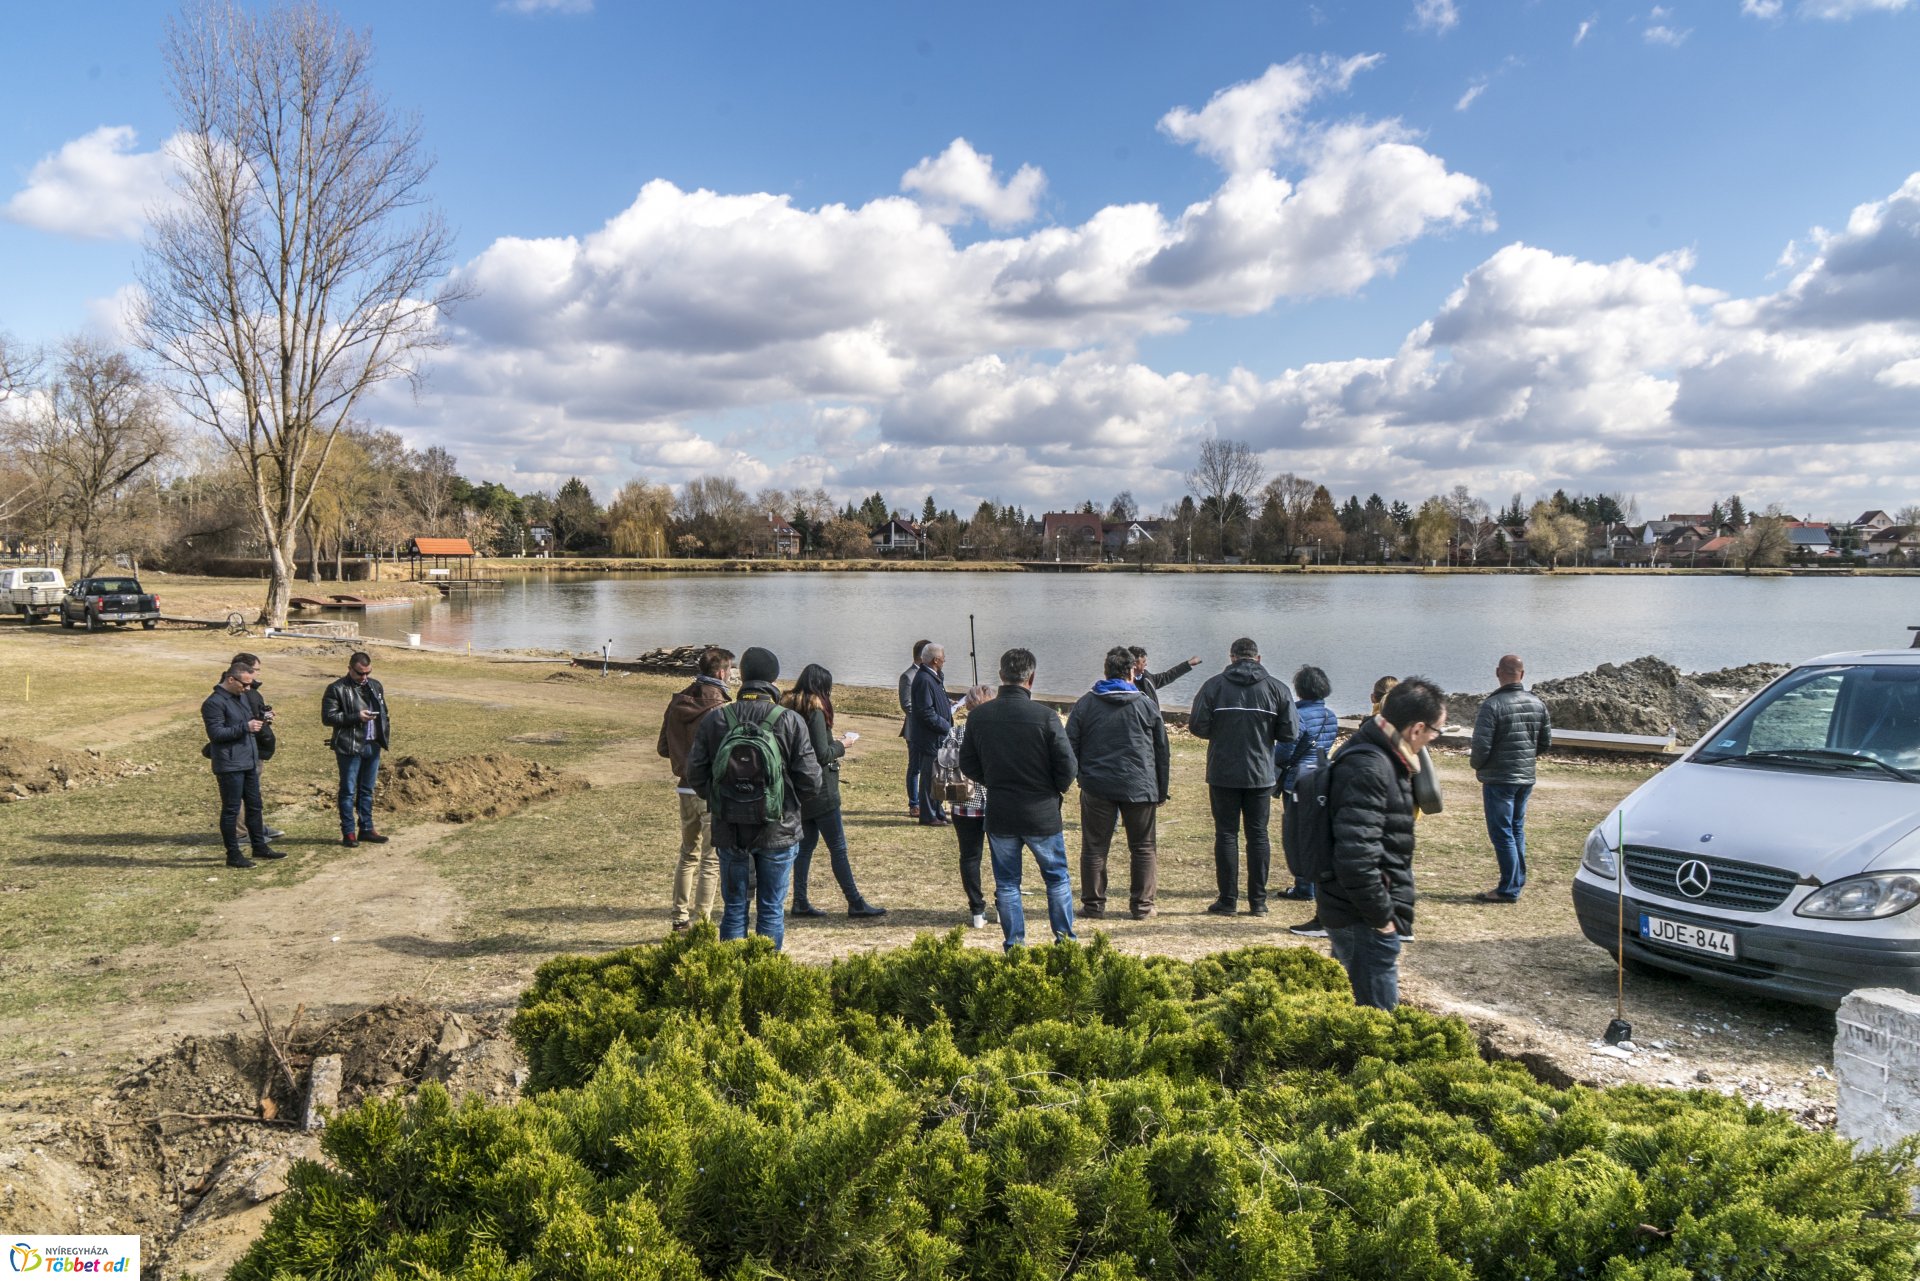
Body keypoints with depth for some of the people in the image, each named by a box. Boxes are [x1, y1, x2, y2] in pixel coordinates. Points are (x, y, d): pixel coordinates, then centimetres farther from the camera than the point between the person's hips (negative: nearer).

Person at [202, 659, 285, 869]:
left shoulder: (242, 696, 15)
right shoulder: (214, 703, -14)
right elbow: (215, 733, -20)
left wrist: (258, 723, 6)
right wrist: (245, 727, -24)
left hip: (249, 762, 9)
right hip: (229, 765, -9)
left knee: (254, 805, 15)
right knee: (231, 809, -1)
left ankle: (259, 846, 26)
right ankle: (233, 855, 6)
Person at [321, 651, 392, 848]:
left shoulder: (375, 686, 12)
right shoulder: (337, 689, -7)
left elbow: (383, 710, 24)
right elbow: (328, 716, -13)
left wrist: (385, 729, 8)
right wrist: (356, 717, -20)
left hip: (373, 746, 6)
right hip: (349, 748, -6)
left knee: (367, 790, 13)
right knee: (348, 791, 1)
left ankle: (366, 829, 22)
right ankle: (348, 832, 8)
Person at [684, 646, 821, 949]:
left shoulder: (714, 720, -4)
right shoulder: (790, 722, -9)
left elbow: (695, 776, -1)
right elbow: (810, 780, -8)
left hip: (729, 831, 2)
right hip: (778, 832, -2)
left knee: (734, 909, 13)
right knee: (771, 909, 8)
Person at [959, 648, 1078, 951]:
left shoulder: (978, 716, -6)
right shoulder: (1045, 715, -15)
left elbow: (967, 765, 3)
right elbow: (1068, 764, -12)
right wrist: (1056, 789, 9)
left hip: (999, 815, 2)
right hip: (1042, 813, -2)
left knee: (1006, 883, 13)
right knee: (1057, 879, 16)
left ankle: (1014, 945, 16)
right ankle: (1065, 941, 21)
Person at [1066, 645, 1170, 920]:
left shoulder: (1085, 703, 2)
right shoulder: (1147, 705, 3)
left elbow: (1070, 746, 3)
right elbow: (1162, 750, 8)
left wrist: (1077, 777, 14)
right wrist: (1161, 791, 15)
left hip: (1097, 787, 0)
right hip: (1140, 788, 0)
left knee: (1094, 847, 8)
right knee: (1143, 847, 10)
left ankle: (1093, 904, 12)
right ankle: (1142, 905, 12)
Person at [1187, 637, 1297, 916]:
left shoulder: (1215, 685, -6)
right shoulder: (1276, 688, -1)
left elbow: (1197, 725, -9)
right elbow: (1290, 733, -3)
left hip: (1223, 773, -1)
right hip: (1261, 775, 1)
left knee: (1226, 834, 6)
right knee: (1258, 835, 9)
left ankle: (1227, 900, 7)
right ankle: (1258, 901, 11)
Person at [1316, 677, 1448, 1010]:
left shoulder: (1382, 758, 10)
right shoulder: (1366, 769, -23)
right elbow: (1355, 856, -27)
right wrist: (1382, 917, -19)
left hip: (1355, 916, 10)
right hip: (1364, 920, -10)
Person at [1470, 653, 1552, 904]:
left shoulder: (1493, 705, -18)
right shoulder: (1537, 703, 3)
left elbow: (1481, 745, -20)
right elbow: (1546, 742, 10)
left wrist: (1476, 764, 0)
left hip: (1499, 779, -7)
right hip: (1526, 778, 7)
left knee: (1501, 833, 0)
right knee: (1517, 829, 19)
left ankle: (1509, 889, 3)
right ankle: (1518, 881, 26)